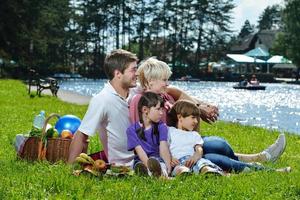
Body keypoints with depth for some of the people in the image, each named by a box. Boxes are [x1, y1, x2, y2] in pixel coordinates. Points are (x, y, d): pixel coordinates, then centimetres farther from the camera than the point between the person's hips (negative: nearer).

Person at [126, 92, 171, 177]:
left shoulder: (161, 127, 4)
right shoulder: (132, 129, 0)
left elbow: (163, 147, -13)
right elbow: (140, 151, -13)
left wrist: (168, 167, -31)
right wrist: (150, 166, -32)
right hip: (141, 161, 0)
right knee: (139, 165, -34)